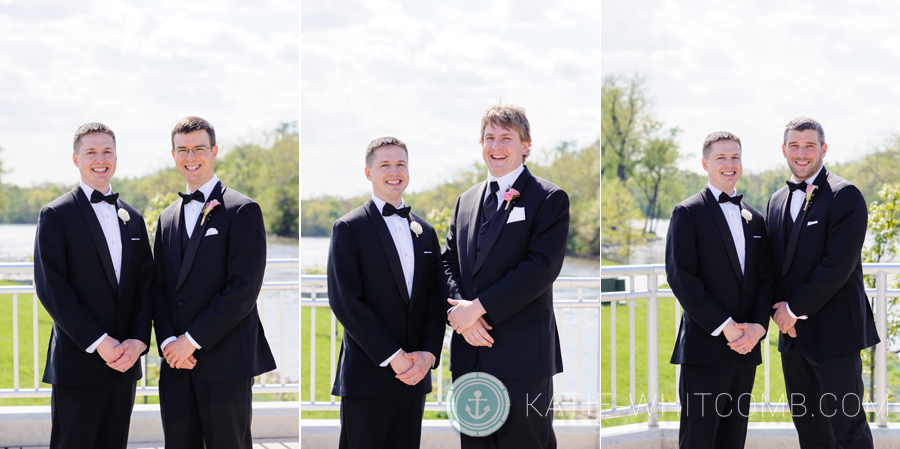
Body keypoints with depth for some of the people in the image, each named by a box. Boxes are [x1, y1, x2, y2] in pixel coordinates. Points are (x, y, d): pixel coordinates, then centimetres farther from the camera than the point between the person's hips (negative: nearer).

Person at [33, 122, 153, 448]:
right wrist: (98, 342, -15)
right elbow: (50, 287, -10)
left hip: (124, 361, 5)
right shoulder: (56, 214, -3)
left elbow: (146, 284, 11)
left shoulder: (133, 219, 15)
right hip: (77, 363, -5)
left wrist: (138, 340, -6)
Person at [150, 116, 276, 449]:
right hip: (176, 362, 6)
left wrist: (192, 340, -13)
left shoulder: (242, 211, -4)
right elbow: (159, 287, 14)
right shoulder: (167, 218, 18)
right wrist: (168, 341, -4)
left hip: (225, 361, -6)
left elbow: (243, 289, -12)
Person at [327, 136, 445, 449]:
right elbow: (343, 300, -11)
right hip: (368, 374, -5)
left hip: (415, 374, 5)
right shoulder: (349, 228, -2)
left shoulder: (425, 232, 16)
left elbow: (435, 300, 12)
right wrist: (392, 356, -14)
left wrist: (428, 353, -5)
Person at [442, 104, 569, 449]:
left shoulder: (550, 199, -2)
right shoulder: (466, 201, 18)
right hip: (470, 353, 6)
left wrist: (478, 306, -16)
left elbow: (542, 266, -13)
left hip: (523, 354, -6)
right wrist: (459, 310, -8)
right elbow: (449, 263, 13)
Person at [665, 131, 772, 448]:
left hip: (745, 348, 6)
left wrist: (758, 326, -6)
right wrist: (724, 326, -15)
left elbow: (765, 278, 13)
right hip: (705, 347, -6)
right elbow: (680, 276, -10)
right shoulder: (688, 213, -2)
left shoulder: (755, 219, 16)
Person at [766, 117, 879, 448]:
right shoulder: (777, 201, 15)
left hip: (834, 333, -7)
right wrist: (778, 307, -3)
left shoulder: (845, 196, -8)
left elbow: (838, 264, -16)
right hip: (793, 333, 7)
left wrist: (795, 309, -13)